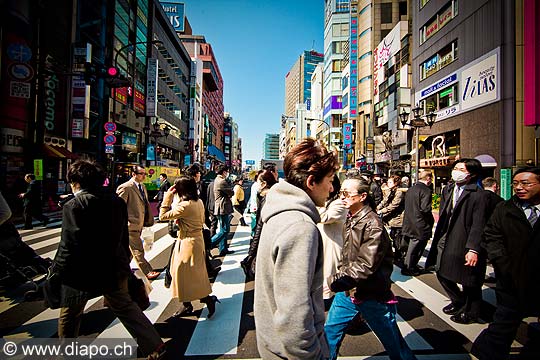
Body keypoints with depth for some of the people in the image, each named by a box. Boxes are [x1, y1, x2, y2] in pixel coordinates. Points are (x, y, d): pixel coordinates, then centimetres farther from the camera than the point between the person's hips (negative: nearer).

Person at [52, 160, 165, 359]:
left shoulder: (73, 206, -15)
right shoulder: (116, 201, 2)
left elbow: (69, 243, -18)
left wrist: (57, 271, -6)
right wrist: (124, 262, 19)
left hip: (82, 272, -5)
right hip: (114, 269, 6)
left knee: (69, 315, 19)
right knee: (125, 306, 18)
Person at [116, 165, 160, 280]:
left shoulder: (143, 187, 13)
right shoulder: (125, 187, -14)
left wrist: (149, 220, 15)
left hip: (139, 225, 9)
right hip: (131, 225, -9)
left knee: (131, 249, 20)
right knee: (138, 251, -1)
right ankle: (147, 272, 5)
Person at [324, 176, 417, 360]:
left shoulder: (373, 224, -22)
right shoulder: (350, 220, 3)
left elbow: (366, 266, -26)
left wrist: (336, 280, -22)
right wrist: (341, 273, 0)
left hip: (372, 295, -7)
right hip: (347, 291, 7)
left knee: (394, 345, 14)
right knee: (330, 332, 16)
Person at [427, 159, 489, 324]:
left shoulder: (478, 194, -14)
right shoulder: (447, 190, 8)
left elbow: (478, 224, -18)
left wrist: (473, 249, -22)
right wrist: (438, 239, 10)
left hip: (465, 245, -7)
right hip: (445, 243, 7)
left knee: (469, 281, 11)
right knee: (442, 274, 19)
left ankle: (471, 313, 34)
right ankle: (458, 301, 44)